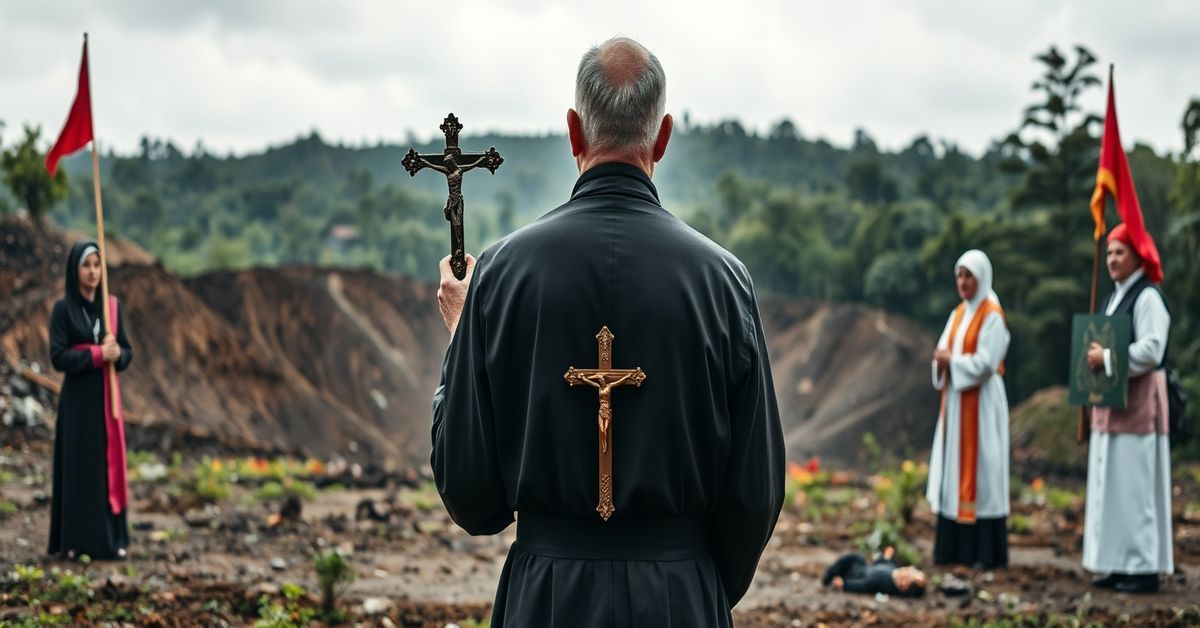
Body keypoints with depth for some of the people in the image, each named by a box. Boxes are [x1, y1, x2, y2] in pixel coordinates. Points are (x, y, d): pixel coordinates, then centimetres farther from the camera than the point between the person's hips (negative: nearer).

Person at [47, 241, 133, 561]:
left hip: (107, 396, 4)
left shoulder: (112, 305, 9)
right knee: (79, 466, -4)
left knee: (109, 464, 4)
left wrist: (117, 354, -13)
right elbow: (58, 356, -12)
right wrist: (97, 354, -19)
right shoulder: (63, 308, -5)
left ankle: (110, 538, 8)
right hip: (78, 399, -4)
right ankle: (76, 541, 1)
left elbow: (127, 351, 9)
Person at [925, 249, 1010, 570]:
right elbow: (943, 352, 12)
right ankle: (953, 546, 9)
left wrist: (951, 360, -10)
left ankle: (987, 551, -3)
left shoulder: (992, 316, -9)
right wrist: (942, 360, -10)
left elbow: (986, 363, -17)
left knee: (981, 470, -6)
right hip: (956, 401, 8)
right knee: (954, 471, 6)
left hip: (981, 402, -8)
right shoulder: (958, 314, 14)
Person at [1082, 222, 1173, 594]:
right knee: (1112, 484, 9)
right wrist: (1096, 355, 6)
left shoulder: (1147, 298, -11)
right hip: (1112, 401, 10)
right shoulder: (1116, 298, 18)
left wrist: (1107, 358, -18)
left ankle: (1144, 568, -3)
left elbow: (1151, 351, -22)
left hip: (1138, 402, -10)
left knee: (1135, 484, -8)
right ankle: (1120, 565, 13)